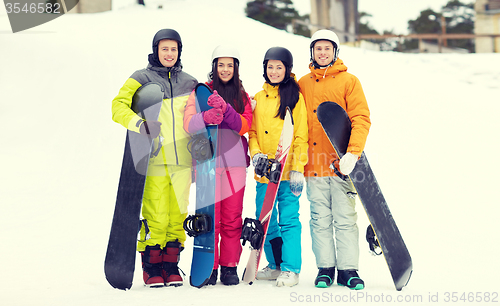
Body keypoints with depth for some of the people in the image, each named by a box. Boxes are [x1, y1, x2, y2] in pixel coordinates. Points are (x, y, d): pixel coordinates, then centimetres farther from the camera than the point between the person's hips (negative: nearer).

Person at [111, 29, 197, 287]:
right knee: (155, 216, -8)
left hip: (181, 160, 3)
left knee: (177, 213, 4)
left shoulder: (189, 83, 16)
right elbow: (119, 106, -7)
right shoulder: (141, 80, 4)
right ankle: (152, 266, 5)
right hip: (153, 159, -3)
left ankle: (171, 265, 15)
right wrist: (138, 123, -25)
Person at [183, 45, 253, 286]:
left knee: (232, 217, 1)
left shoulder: (243, 97, 14)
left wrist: (225, 109, -20)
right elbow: (188, 124, -5)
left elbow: (243, 126, -3)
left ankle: (229, 266, 9)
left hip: (234, 162, 2)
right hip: (207, 161, -2)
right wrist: (207, 117, -25)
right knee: (210, 216, -4)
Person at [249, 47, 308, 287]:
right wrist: (256, 153, -5)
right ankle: (275, 265, 22)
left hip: (288, 171, -5)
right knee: (265, 221, 9)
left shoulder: (295, 96, -1)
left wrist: (298, 169, -11)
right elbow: (252, 132, 14)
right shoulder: (258, 98, 14)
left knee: (288, 220, -6)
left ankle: (291, 269, -1)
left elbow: (301, 136, -4)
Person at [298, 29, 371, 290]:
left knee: (345, 219, -2)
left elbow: (361, 119, -4)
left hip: (342, 164, -2)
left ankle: (348, 270, 3)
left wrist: (352, 153, -16)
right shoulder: (303, 84, 12)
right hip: (314, 164, 2)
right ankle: (325, 268, 10)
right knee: (320, 220, 3)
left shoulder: (348, 81, 4)